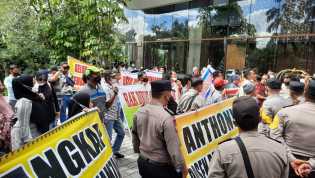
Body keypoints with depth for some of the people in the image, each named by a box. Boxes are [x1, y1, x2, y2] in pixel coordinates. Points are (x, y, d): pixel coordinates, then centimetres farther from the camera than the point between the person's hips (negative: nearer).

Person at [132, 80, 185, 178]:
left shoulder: (139, 113, -5)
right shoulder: (166, 118, -26)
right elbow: (174, 149, -22)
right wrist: (182, 168, -8)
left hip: (142, 163, 7)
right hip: (162, 167, -6)